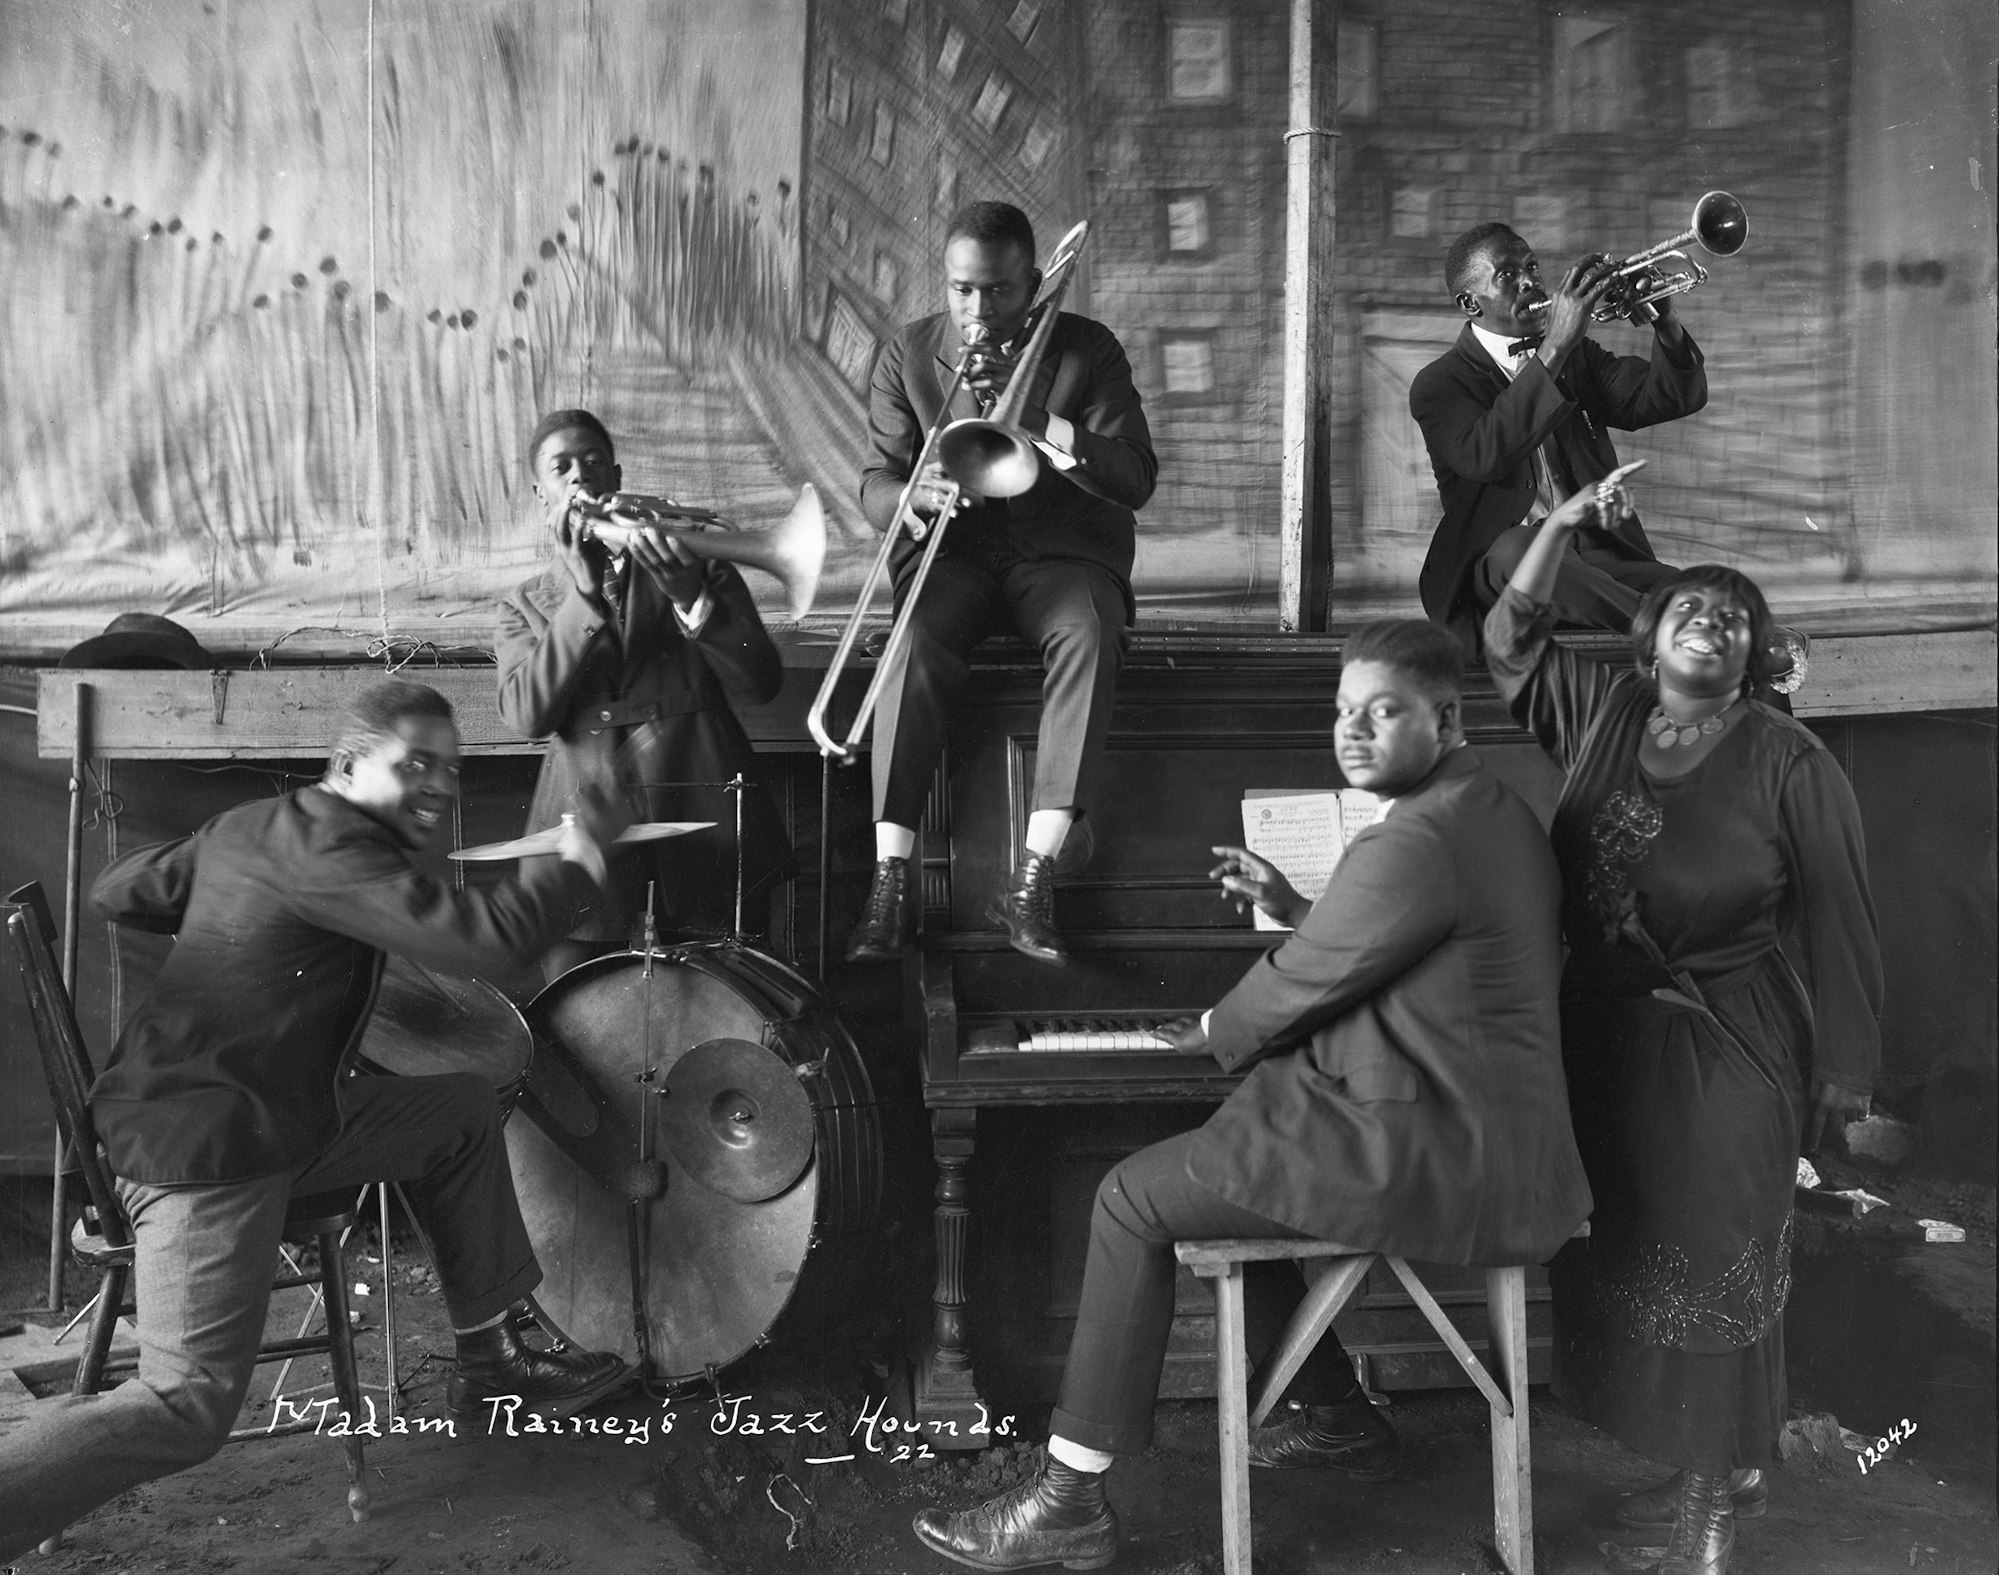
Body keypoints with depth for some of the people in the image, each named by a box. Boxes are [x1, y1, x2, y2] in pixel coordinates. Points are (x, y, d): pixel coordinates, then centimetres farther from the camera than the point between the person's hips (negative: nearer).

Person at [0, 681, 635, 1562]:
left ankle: (488, 1359, 23)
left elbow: (118, 893, 18)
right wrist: (583, 853, -15)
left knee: (464, 1111, 15)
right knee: (188, 1411, -14)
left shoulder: (246, 825, 8)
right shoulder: (324, 848, -21)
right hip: (203, 1148, -11)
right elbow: (485, 938, -29)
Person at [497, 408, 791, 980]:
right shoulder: (526, 606, 13)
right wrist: (584, 591, -12)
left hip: (704, 824, 0)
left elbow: (760, 684, 0)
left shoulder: (694, 560, 11)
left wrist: (690, 598, -16)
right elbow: (526, 715, -6)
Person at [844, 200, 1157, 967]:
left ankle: (1032, 879, -36)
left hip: (1063, 550, 0)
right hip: (953, 552, 1)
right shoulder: (907, 355, 5)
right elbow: (876, 485, 1)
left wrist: (1035, 421, -21)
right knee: (914, 645, -33)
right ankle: (891, 882, -32)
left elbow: (1136, 478, -8)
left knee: (1087, 639, -35)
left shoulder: (1088, 350, 1)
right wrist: (918, 495, -24)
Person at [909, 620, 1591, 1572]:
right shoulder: (1490, 808, 12)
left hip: (1425, 1158, -11)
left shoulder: (1412, 845, -22)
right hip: (1485, 1138, 11)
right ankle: (1335, 1418, 31)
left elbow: (1303, 988, -14)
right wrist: (1292, 908, 15)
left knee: (1132, 1201, -6)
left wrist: (1212, 1034, 5)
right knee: (1216, 1167, 24)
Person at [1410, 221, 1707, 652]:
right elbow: (1483, 457, -21)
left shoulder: (1577, 356, 21)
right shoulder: (1439, 383, 1)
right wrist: (1555, 348, -26)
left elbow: (1680, 397, 11)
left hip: (1601, 558, 5)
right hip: (1499, 569, -4)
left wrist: (1664, 321, -10)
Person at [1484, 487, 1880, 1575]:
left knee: (1715, 1270, 6)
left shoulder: (1788, 764, -11)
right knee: (1626, 1260, 13)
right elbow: (1511, 645, 6)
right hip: (1604, 1040, 5)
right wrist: (1560, 528, -4)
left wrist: (1847, 1066, -7)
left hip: (1724, 1056, -5)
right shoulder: (1603, 713, 3)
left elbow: (1837, 921, -9)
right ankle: (1718, 1468, 32)